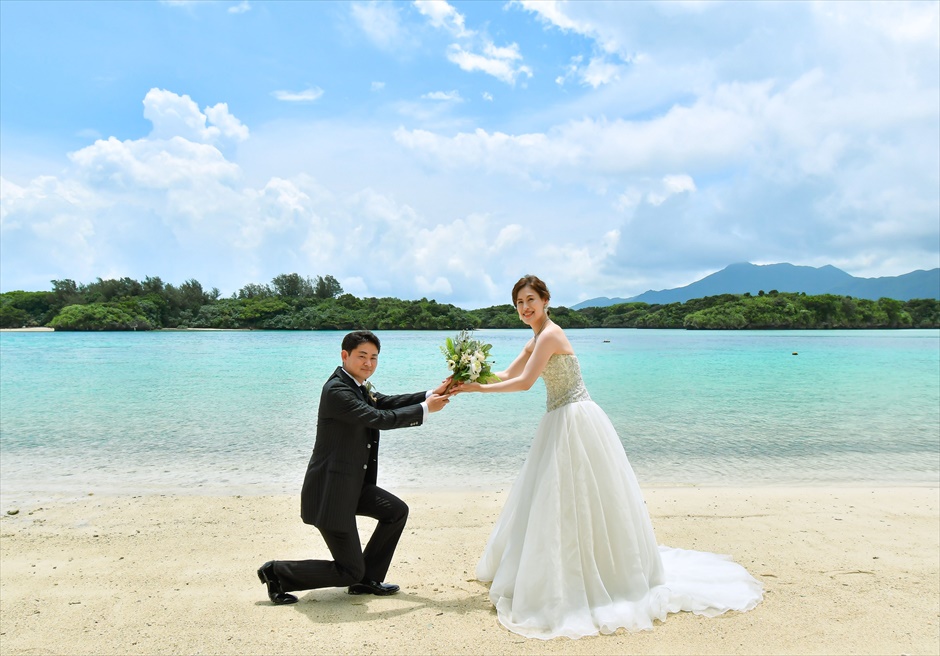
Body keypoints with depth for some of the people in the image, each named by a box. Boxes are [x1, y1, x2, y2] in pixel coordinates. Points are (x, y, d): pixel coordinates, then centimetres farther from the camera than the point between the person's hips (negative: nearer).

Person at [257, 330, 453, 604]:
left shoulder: (357, 386, 8)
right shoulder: (336, 390, -22)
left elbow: (387, 403, 9)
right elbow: (379, 419, -25)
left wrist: (433, 394, -1)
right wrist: (425, 409, -15)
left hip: (352, 485, 10)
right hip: (331, 492, -10)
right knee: (349, 572, 0)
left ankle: (367, 580, 23)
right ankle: (277, 572, 12)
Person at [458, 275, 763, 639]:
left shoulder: (550, 335, -17)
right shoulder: (535, 340, 13)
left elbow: (523, 382, -22)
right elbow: (507, 374, 13)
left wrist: (480, 389, -15)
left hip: (576, 421, -10)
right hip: (560, 423, 10)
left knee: (575, 501, -3)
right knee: (554, 499, 16)